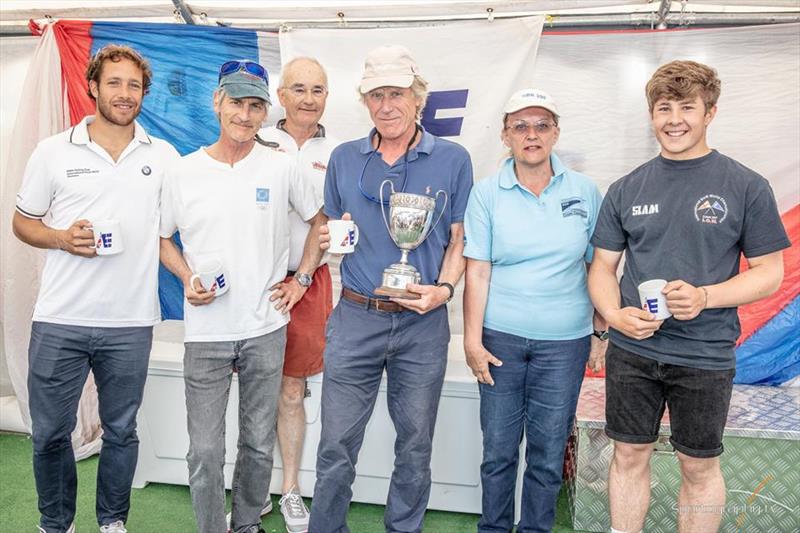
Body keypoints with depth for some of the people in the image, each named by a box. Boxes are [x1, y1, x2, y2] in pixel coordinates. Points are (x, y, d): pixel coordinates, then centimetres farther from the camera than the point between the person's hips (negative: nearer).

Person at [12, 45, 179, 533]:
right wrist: (62, 238, -10)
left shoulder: (163, 156, 5)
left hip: (131, 323, 1)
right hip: (59, 322, 0)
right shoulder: (53, 152, 3)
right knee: (51, 433, 10)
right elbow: (23, 222, 10)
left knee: (121, 431, 13)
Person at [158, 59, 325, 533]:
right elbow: (163, 237, 12)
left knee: (259, 444, 14)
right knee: (205, 450, 4)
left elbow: (322, 221, 9)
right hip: (206, 332, 0)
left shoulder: (281, 167, -2)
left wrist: (301, 279, 2)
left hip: (266, 329, 1)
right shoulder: (183, 172, 0)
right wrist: (188, 279, -5)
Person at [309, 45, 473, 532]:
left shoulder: (452, 159, 1)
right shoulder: (344, 158, 6)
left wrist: (444, 288, -13)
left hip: (423, 323, 0)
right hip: (355, 317, 1)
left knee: (415, 445, 13)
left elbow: (460, 239, 4)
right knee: (337, 445, 6)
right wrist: (330, 240, -7)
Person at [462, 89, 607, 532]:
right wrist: (472, 340, -7)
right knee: (499, 447, 8)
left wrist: (601, 332, 6)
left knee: (548, 450, 9)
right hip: (501, 337, 0)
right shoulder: (487, 193, -1)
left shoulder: (585, 192, 3)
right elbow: (477, 271, -4)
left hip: (564, 341, 1)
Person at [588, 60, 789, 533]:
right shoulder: (627, 189, 4)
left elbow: (770, 273, -3)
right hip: (632, 350, 2)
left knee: (700, 466, 13)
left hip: (705, 356, -2)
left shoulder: (746, 187, -4)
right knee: (629, 456, 13)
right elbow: (603, 266, 7)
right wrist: (614, 314, -13)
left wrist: (705, 297, -19)